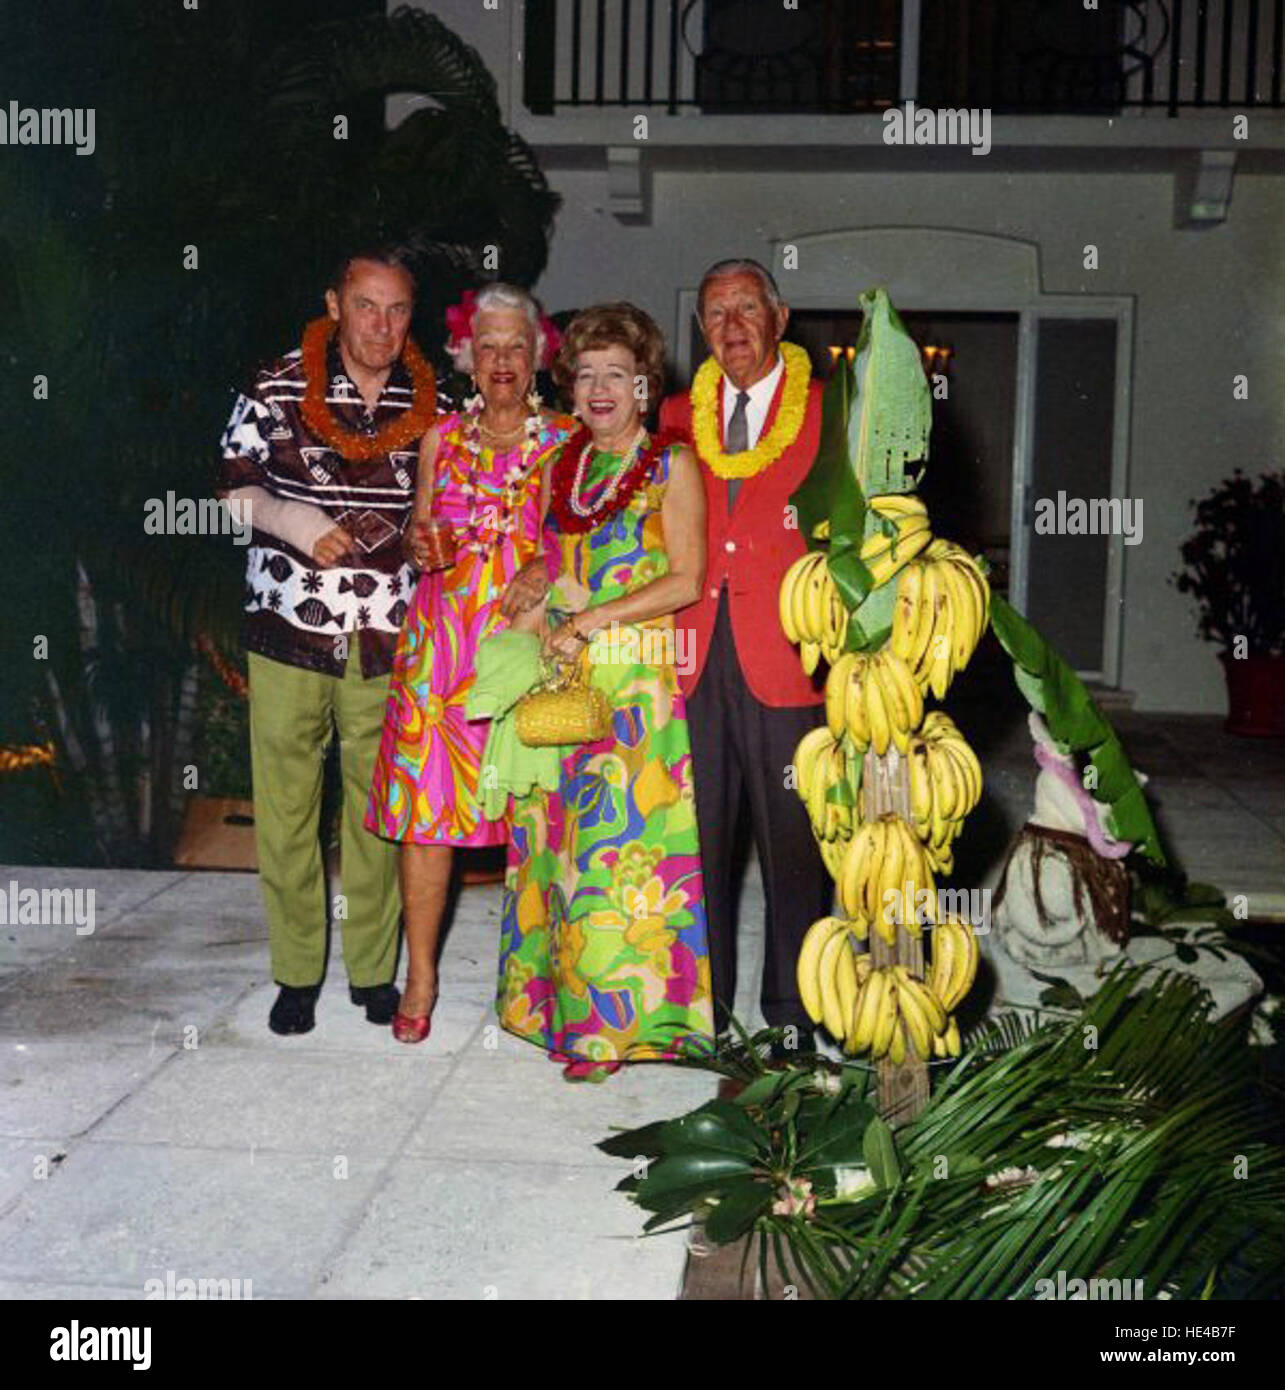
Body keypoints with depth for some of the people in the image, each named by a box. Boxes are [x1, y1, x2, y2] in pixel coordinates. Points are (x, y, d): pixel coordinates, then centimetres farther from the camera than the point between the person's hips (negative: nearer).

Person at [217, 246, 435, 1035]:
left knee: (378, 809, 8)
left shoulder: (432, 405, 5)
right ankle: (297, 972, 20)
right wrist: (297, 522, -11)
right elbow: (235, 487, 5)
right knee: (286, 807, 5)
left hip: (387, 643, 1)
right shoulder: (277, 391, 0)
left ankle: (373, 968, 23)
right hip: (290, 634, -1)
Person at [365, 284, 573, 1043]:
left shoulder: (565, 441, 6)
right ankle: (421, 975, 10)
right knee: (423, 802, -2)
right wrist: (423, 546, -1)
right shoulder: (442, 438, 12)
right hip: (442, 634, 2)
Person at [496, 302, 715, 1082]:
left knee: (623, 836, -7)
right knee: (556, 835, 5)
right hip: (559, 677, 5)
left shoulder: (670, 467, 0)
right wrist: (537, 599, 1)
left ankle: (617, 1020, 3)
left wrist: (593, 617, -13)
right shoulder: (561, 466, 16)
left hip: (637, 680, -5)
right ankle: (559, 1003, 17)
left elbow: (685, 580, -8)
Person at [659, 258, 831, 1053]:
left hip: (787, 659, -3)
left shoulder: (829, 414, 5)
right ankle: (702, 1009, 20)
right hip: (695, 659, 3)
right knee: (698, 840, 7)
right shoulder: (679, 417, 15)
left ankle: (792, 1017, 14)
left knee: (793, 844, 2)